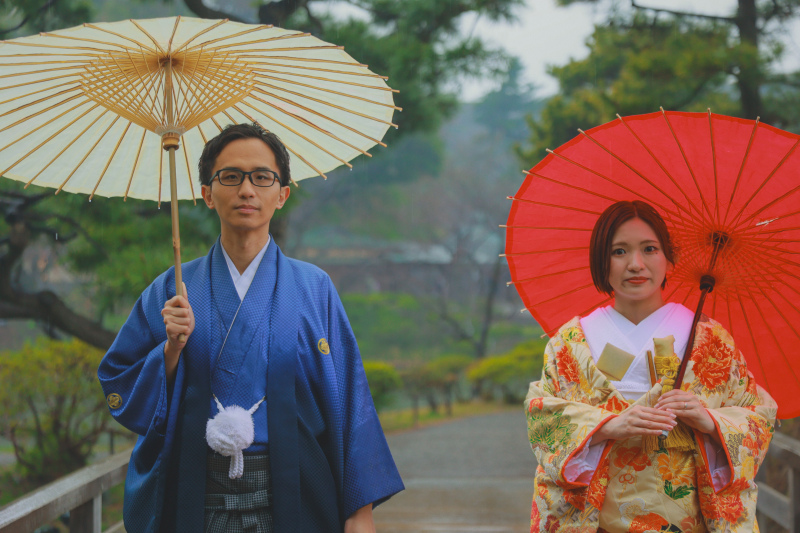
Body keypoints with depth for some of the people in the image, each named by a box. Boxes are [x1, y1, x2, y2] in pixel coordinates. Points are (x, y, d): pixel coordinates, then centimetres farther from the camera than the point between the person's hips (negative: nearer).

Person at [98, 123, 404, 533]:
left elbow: (349, 404, -1)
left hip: (290, 500, -1)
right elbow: (121, 389, 6)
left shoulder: (313, 288, 3)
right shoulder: (172, 290, 6)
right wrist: (172, 349, -11)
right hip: (195, 500, 1)